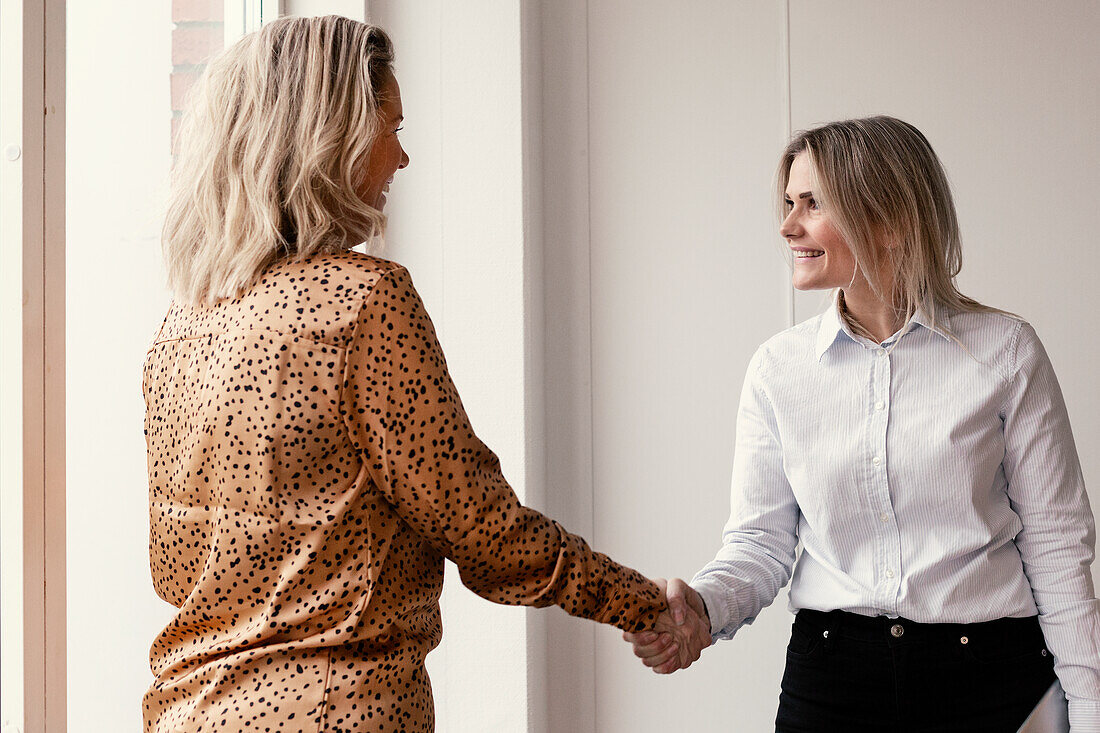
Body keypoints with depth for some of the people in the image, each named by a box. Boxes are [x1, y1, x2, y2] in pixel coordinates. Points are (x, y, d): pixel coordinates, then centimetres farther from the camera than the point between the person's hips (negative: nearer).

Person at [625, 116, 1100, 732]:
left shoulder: (1005, 351, -5)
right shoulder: (778, 368, 1)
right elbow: (761, 540, 3)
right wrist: (703, 606, -18)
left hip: (991, 679, -1)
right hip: (830, 675, 2)